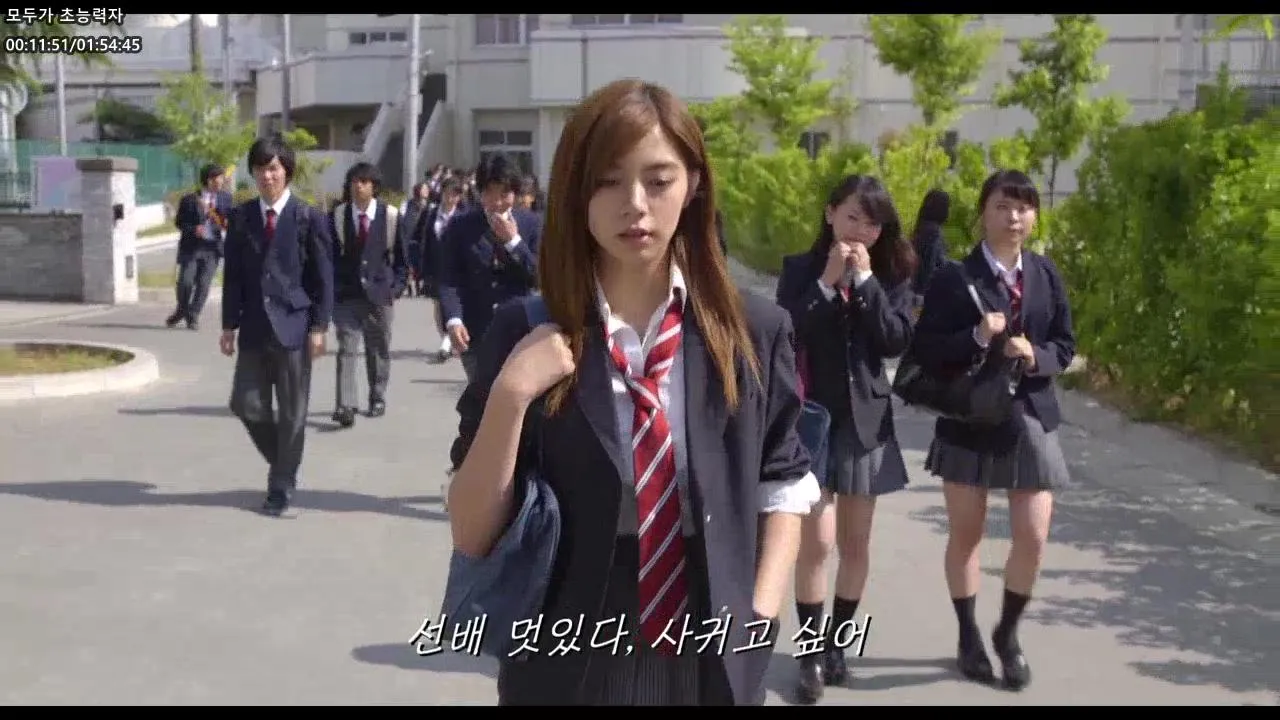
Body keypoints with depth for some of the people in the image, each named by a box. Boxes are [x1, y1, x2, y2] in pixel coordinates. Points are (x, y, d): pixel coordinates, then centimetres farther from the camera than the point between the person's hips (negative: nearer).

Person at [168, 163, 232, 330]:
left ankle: (193, 316, 12)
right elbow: (179, 221, 3)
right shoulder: (189, 199, 0)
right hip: (191, 246, -2)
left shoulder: (225, 197, 8)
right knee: (185, 282, -6)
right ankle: (182, 310, 21)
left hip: (212, 247, 2)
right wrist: (193, 229, -15)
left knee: (203, 284, -2)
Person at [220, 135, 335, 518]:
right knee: (247, 405, 2)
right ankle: (284, 466, 26)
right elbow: (233, 274, 9)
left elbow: (323, 278, -3)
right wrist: (229, 324, 5)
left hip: (293, 325, -3)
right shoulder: (241, 217, 8)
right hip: (254, 326, 3)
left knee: (291, 413, 2)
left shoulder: (308, 218, -2)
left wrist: (319, 327, -8)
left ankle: (281, 487, 15)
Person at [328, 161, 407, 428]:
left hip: (379, 294, 0)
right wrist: (333, 286, 0)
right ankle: (344, 406, -15)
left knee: (378, 350, 11)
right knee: (346, 349, -10)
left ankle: (377, 398, 27)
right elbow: (331, 255, 8)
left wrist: (395, 288, -1)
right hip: (346, 294, 0)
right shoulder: (337, 216, 2)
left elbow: (401, 258, 6)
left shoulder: (391, 216, 0)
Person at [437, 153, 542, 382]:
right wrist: (453, 319, -17)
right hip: (474, 333, 0)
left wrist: (514, 241, -11)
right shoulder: (460, 226, 3)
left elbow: (540, 277, -1)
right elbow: (448, 278, -2)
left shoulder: (531, 224, 3)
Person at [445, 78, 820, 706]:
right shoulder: (522, 333, -8)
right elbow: (472, 535, -7)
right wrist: (509, 396, -20)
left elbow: (784, 481, 9)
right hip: (565, 667, -1)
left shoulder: (754, 330, -4)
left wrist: (761, 613, -3)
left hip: (713, 664, 1)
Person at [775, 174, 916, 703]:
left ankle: (836, 644, 26)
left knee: (855, 542, 11)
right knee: (817, 541, -8)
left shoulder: (890, 275, 4)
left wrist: (865, 280, -14)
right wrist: (828, 281, -17)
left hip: (865, 419, 3)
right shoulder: (800, 270, -1)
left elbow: (896, 341, -9)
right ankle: (811, 654, 5)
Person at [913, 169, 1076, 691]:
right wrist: (976, 338, -24)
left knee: (1034, 537, 1)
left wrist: (1036, 356, -13)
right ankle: (969, 637, 27)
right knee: (965, 534, 9)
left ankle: (1008, 633, 25)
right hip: (968, 420, -3)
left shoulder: (1046, 274, 5)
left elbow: (1065, 346, 7)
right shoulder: (955, 276, -8)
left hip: (1031, 417, 3)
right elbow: (925, 350, -11)